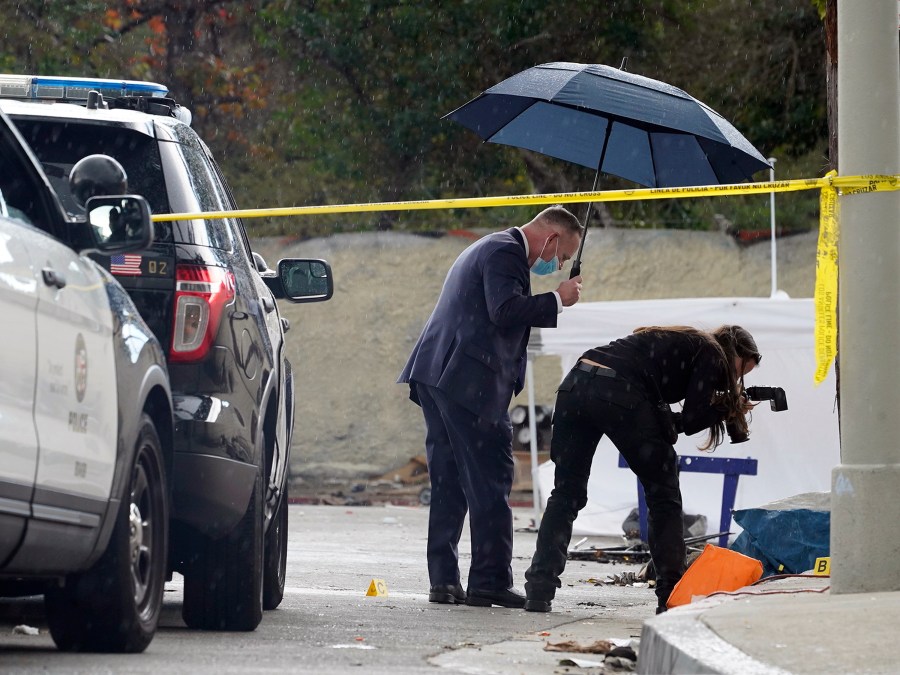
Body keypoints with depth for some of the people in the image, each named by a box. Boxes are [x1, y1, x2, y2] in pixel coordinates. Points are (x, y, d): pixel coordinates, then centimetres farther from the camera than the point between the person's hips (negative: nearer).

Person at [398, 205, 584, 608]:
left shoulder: (487, 250, 27)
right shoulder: (505, 252, -7)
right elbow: (506, 309, -19)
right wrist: (557, 300, -9)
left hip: (437, 378, 11)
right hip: (468, 380, -11)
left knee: (449, 484, 9)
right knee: (489, 481, -8)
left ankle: (444, 580, 7)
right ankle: (490, 581, -10)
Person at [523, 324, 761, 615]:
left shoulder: (678, 341, 35)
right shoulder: (711, 354, 12)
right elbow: (691, 421, 5)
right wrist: (730, 409, 20)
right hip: (618, 393, -7)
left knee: (566, 493, 13)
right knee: (663, 493, 7)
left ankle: (539, 590, 3)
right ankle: (672, 595, 4)